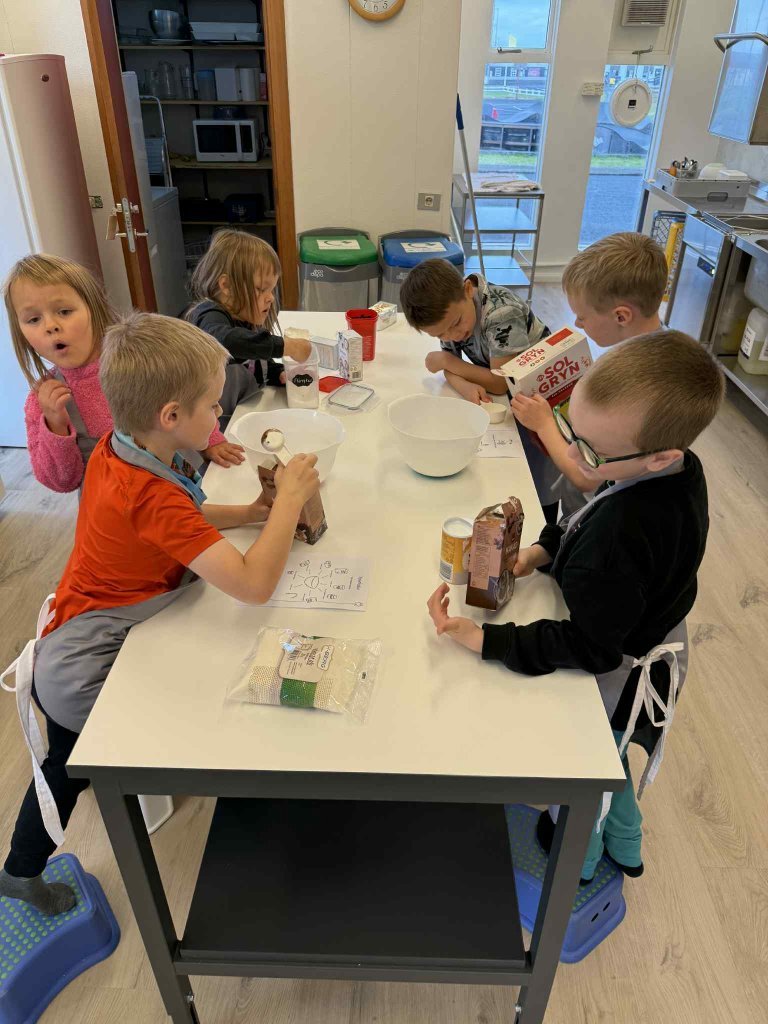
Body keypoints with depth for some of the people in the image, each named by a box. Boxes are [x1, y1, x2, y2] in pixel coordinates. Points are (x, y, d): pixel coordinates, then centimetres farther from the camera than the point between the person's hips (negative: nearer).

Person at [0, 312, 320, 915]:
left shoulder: (114, 451, -9)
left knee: (67, 768, 32)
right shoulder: (152, 496, -37)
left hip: (71, 650, 9)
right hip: (83, 677, -9)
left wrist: (248, 513, -6)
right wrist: (290, 499, -28)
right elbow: (254, 585, -41)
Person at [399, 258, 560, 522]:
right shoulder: (448, 308, -12)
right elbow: (451, 367, -7)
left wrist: (445, 360, -20)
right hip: (499, 400, 6)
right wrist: (466, 386, -31)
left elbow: (501, 383, -28)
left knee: (537, 487, -1)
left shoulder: (501, 313, -33)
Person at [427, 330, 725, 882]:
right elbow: (589, 522, 0)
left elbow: (588, 648, -33)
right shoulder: (680, 468, -17)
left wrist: (481, 639, -33)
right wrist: (540, 551, -12)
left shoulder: (620, 539, -45)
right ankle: (624, 846, 63)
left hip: (614, 679, -8)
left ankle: (578, 863, 57)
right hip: (649, 654, 8)